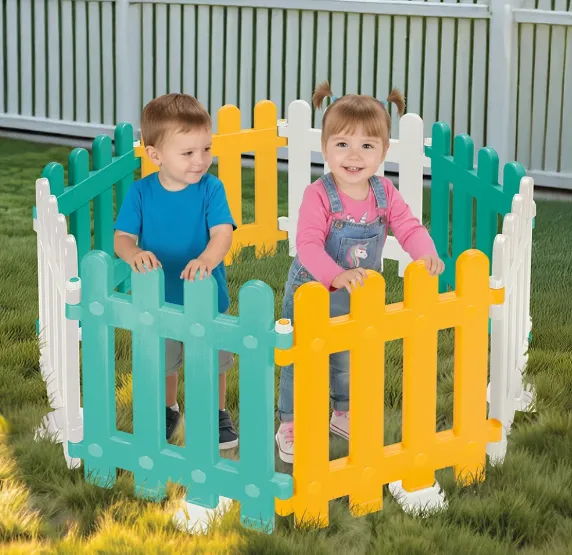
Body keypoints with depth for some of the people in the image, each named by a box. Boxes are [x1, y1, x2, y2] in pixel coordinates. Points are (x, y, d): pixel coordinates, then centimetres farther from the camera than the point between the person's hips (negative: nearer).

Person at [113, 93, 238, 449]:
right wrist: (134, 254, -38)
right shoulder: (141, 192, -13)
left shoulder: (211, 189, -17)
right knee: (162, 363, 22)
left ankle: (217, 413, 41)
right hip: (158, 299, 2)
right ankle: (167, 410, 48)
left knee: (213, 362, 16)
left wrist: (208, 259, -49)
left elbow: (223, 232, -28)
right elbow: (122, 236, -14)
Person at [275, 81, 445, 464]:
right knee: (301, 364, 9)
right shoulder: (318, 196, -27)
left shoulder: (385, 193, -11)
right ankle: (291, 427, 25)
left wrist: (426, 254, -35)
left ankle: (345, 414, 47)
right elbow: (308, 246, -36)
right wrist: (337, 276, -52)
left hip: (360, 301, 5)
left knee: (351, 361, 24)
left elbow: (409, 228, -14)